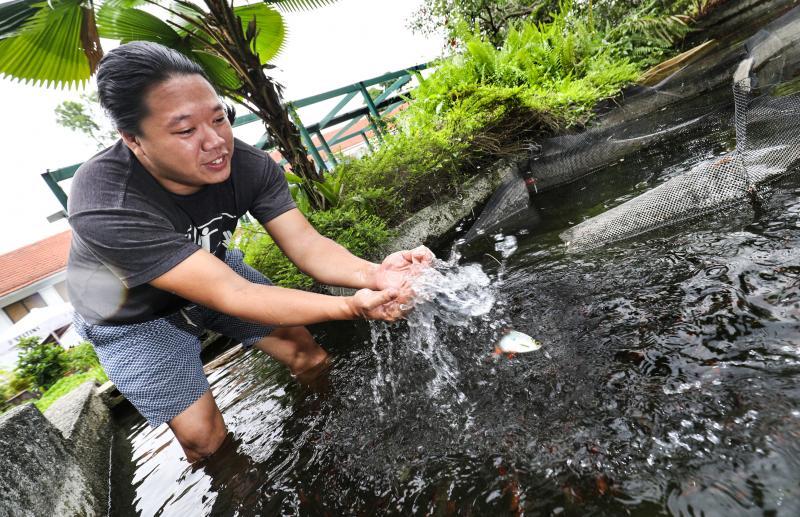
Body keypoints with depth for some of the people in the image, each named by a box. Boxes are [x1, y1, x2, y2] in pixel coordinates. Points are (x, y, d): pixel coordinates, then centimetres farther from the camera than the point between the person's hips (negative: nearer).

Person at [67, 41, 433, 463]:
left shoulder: (248, 165, -26)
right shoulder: (107, 207, -39)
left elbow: (306, 245, -27)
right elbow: (229, 295, -44)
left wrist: (374, 274, -48)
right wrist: (350, 307, -54)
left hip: (216, 269, 4)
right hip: (137, 318, -3)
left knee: (308, 357, 3)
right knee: (206, 438, -4)